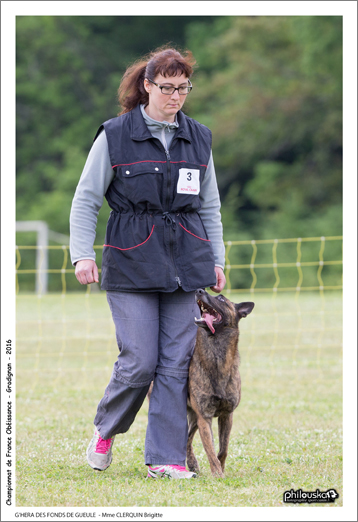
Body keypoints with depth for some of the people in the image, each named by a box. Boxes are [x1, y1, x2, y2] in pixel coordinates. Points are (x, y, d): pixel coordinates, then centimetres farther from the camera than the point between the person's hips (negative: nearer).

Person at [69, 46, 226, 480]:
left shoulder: (198, 139, 11)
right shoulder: (115, 136, -1)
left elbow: (210, 207, 18)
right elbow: (85, 200, 2)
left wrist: (216, 261, 12)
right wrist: (82, 253, -8)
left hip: (186, 264, 4)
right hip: (131, 264, -4)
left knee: (176, 363, -1)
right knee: (139, 361, -8)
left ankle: (166, 459, 4)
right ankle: (105, 430, 19)